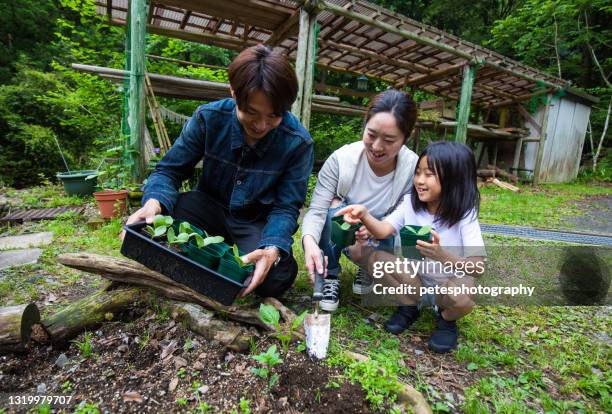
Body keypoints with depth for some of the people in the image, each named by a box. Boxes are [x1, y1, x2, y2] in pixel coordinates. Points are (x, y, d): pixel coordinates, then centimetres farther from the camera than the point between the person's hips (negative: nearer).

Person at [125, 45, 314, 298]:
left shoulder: (298, 142, -20)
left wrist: (273, 248, -37)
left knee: (276, 278, -28)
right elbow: (170, 170, -10)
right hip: (210, 207, 2)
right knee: (157, 222, -27)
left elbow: (286, 207, -17)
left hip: (258, 222, -1)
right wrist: (154, 202, -34)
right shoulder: (208, 118, -16)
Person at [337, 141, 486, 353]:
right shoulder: (410, 203, -10)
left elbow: (478, 267, -25)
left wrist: (442, 255, -43)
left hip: (449, 283, -3)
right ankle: (411, 305, 5)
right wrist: (364, 215, -41)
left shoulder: (464, 215, -19)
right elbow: (382, 231, -21)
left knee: (462, 296, -36)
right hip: (415, 276, 3)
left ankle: (446, 319, 3)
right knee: (374, 256, -20)